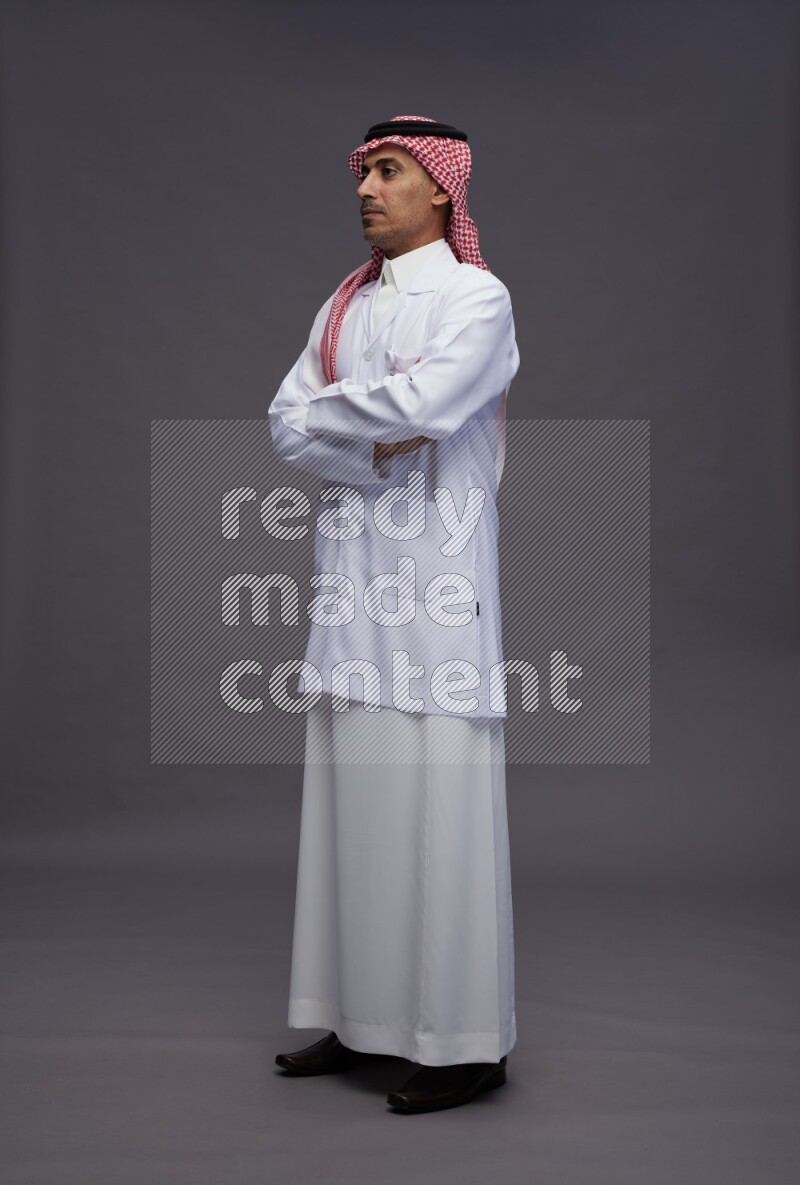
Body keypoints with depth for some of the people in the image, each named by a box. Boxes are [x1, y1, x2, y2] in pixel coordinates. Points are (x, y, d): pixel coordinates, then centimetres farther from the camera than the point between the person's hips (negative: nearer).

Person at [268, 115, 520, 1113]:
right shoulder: (344, 306, 17)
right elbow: (287, 425, 6)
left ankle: (465, 1040, 5)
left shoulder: (477, 298, -2)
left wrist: (325, 411, -3)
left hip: (436, 568, -6)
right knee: (352, 790, 7)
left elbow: (421, 403, -19)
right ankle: (364, 1018, 18)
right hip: (351, 563, 6)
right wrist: (376, 445, -10)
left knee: (438, 795, -5)